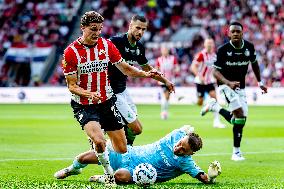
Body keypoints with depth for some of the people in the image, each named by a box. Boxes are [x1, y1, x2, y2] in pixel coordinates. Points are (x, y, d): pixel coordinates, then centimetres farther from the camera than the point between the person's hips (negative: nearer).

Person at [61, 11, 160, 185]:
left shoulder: (107, 45, -1)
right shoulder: (71, 52, -11)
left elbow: (126, 69, 8)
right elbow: (72, 86, -10)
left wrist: (145, 74, -10)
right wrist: (88, 94, -29)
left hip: (107, 102, 5)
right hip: (83, 105, -4)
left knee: (122, 150, 4)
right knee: (99, 140, -30)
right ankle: (109, 174, -5)